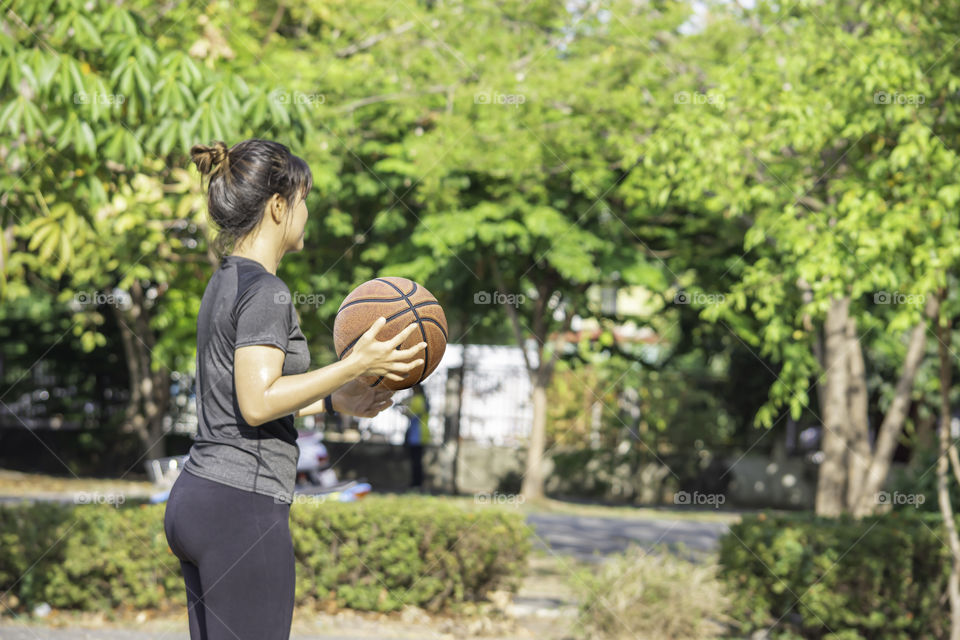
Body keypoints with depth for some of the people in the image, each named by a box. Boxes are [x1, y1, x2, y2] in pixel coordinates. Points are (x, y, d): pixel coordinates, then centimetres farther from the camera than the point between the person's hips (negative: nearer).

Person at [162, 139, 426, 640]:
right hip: (243, 506, -10)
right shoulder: (263, 290, -13)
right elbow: (257, 403, -21)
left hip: (194, 501, 10)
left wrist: (336, 400, 20)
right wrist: (355, 365, -20)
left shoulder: (226, 282, 16)